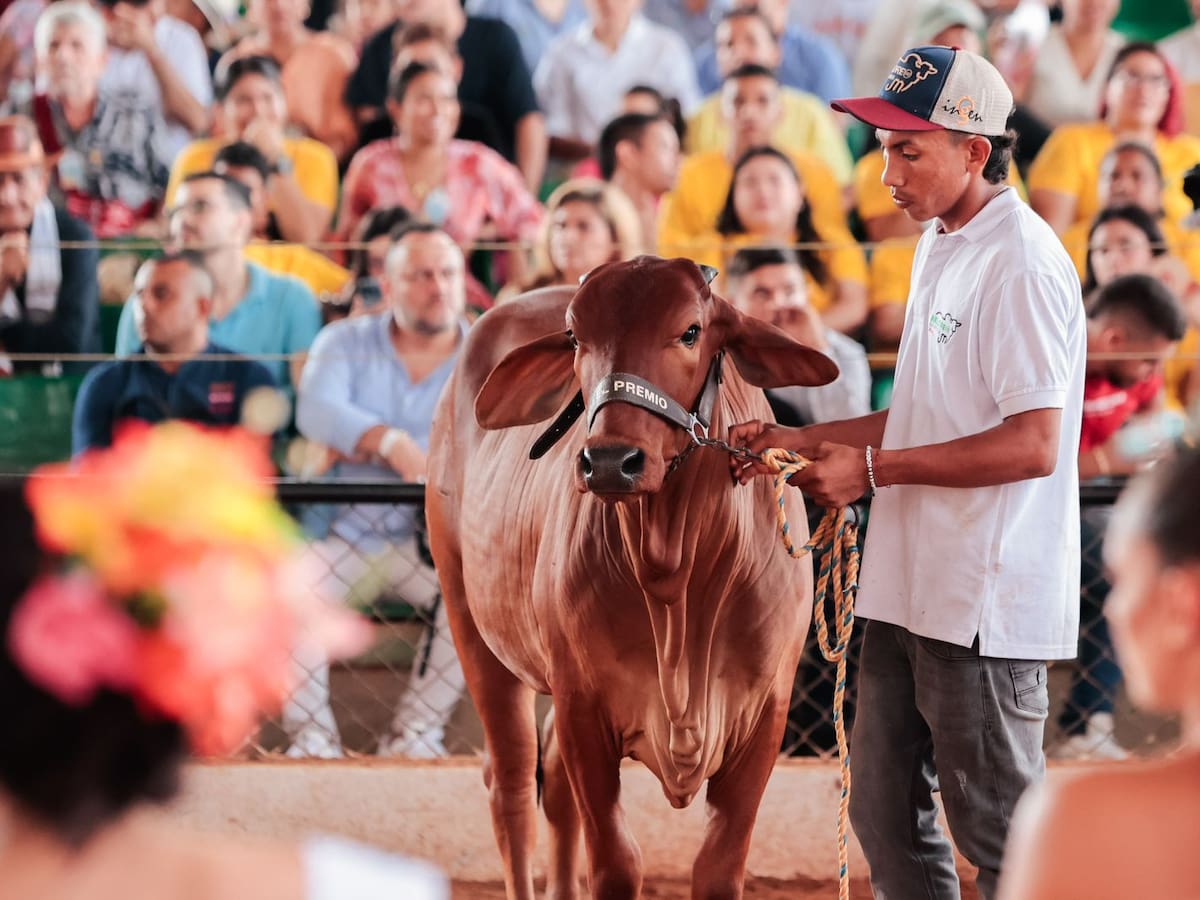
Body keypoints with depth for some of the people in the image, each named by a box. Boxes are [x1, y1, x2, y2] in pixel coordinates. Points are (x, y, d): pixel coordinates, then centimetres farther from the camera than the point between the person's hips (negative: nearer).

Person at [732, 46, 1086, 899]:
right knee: (886, 816, 15)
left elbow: (1033, 444, -23)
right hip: (911, 593, 10)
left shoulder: (1021, 262, -17)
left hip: (985, 603, -10)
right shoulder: (939, 251, 15)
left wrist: (874, 467, -19)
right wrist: (803, 439, 13)